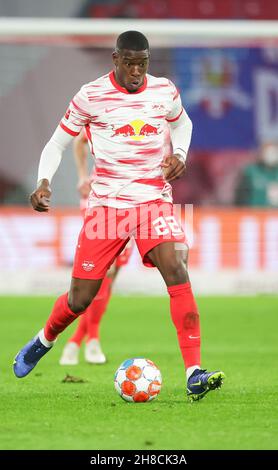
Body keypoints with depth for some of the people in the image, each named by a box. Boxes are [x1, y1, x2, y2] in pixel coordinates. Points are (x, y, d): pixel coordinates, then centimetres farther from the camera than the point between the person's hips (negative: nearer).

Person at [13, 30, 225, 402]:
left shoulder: (165, 92, 3)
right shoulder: (91, 96, -5)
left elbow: (182, 123, 25)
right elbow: (57, 143, 4)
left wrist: (179, 154, 4)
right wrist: (44, 182, -13)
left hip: (155, 200, 1)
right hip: (106, 203, -1)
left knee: (177, 272, -24)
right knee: (79, 300, 3)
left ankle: (194, 375, -25)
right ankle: (43, 341, 39)